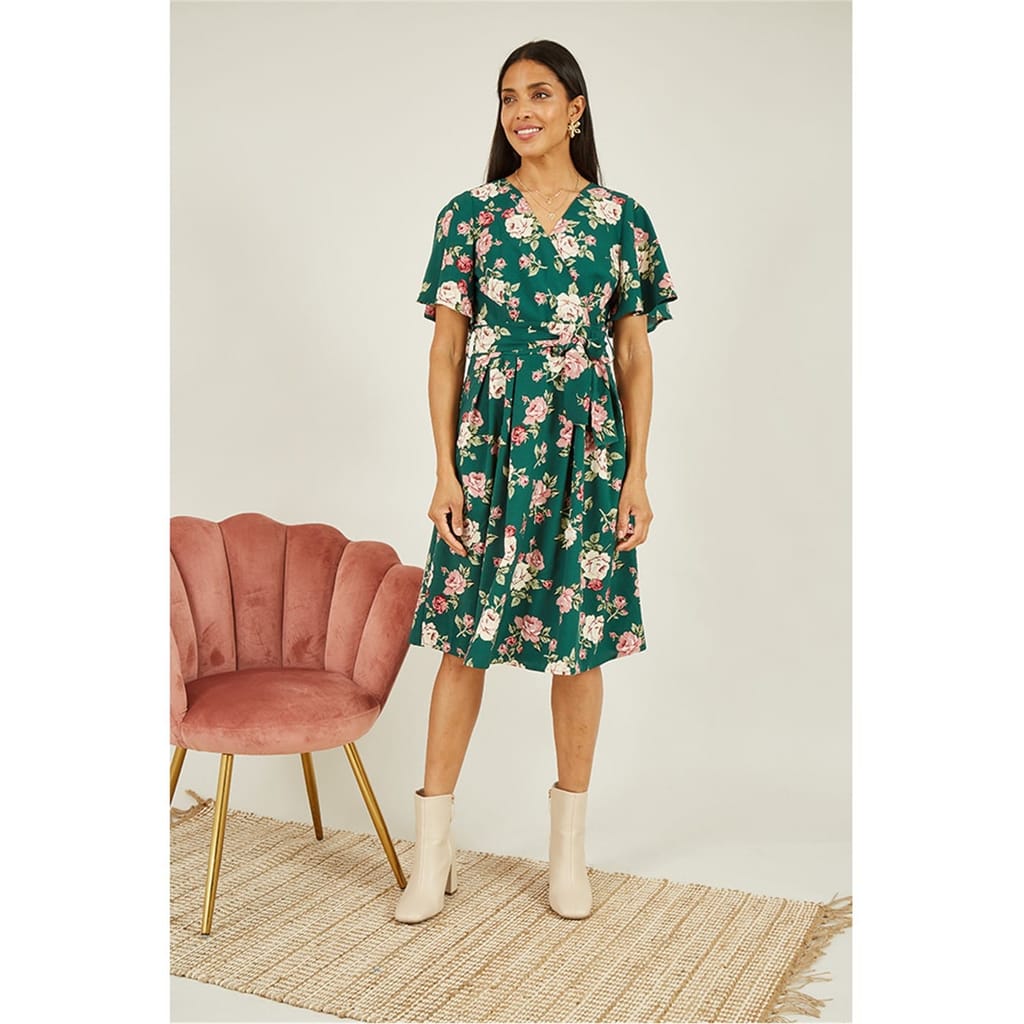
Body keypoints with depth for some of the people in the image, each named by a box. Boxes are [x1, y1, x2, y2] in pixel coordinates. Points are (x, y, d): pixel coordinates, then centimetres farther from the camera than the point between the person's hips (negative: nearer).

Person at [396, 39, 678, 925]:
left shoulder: (622, 220, 4)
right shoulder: (469, 214, 4)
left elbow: (636, 359, 5)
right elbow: (446, 351, 2)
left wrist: (638, 476, -1)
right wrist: (446, 471, -5)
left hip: (587, 449, 1)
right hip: (490, 445, 0)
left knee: (581, 641, 5)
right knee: (465, 637, 1)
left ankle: (569, 848, 22)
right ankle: (434, 850, 14)